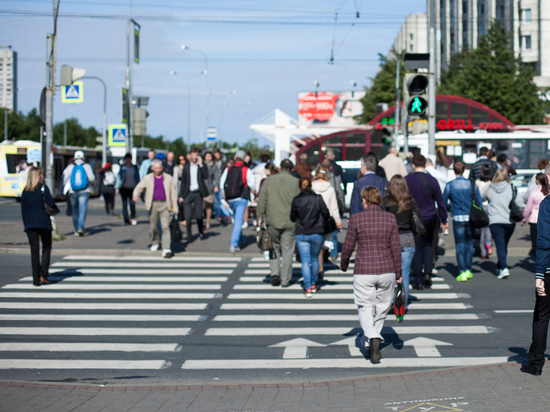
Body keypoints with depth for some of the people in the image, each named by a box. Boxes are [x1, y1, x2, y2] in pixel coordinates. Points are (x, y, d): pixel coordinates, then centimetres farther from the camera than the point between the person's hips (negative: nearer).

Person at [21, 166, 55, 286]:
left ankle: (36, 279, 3)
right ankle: (43, 274, -3)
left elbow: (23, 209, 8)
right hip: (43, 221, -3)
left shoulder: (25, 191, 8)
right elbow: (51, 203, -13)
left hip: (29, 222, 3)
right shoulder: (43, 188, -4)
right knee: (47, 247, 11)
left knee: (34, 250, 6)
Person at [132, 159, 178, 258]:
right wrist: (136, 195, -19)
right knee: (154, 226, 10)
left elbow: (172, 193, 11)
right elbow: (139, 188, 4)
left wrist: (175, 207, 8)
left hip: (164, 205, -1)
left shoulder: (168, 178, 9)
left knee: (165, 226, -13)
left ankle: (166, 249, -20)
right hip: (153, 205, 1)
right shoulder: (147, 178, 7)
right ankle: (155, 243, 37)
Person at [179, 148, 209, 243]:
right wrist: (181, 195, 8)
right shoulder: (186, 166, 10)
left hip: (198, 193, -1)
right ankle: (189, 237, 2)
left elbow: (206, 176, -14)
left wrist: (200, 164, -14)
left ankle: (201, 232, 26)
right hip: (188, 193, 1)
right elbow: (183, 181, 12)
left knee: (198, 215, 1)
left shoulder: (202, 166, 5)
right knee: (188, 216, -6)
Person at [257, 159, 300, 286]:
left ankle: (275, 273, 1)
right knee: (287, 250, 5)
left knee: (274, 247, 17)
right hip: (290, 223, -1)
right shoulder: (295, 182, -2)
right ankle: (285, 280, 8)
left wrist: (260, 217, 8)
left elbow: (262, 200, 1)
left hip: (272, 220, 1)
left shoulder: (269, 181, 2)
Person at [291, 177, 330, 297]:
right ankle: (314, 284, 27)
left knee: (305, 261, 1)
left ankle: (308, 288, -7)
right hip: (317, 233, 1)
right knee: (315, 259, 19)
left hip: (301, 234, -1)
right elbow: (326, 214, -5)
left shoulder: (296, 200, -7)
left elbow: (292, 218, 1)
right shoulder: (318, 198, -7)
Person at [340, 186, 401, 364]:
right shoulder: (390, 218, 0)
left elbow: (348, 246, -1)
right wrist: (398, 272, 10)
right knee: (382, 306, 19)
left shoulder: (356, 219, -6)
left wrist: (343, 264, 18)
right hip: (386, 270, 2)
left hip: (363, 271, -2)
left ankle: (372, 338, -21)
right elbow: (396, 248, 2)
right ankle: (369, 338, 31)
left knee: (365, 307, 3)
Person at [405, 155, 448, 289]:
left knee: (416, 248, 6)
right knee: (428, 244, 19)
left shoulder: (406, 180, -6)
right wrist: (443, 219, 9)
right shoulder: (432, 181, -5)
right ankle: (428, 273, 2)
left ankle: (418, 281, 6)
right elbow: (440, 201, 0)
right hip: (429, 219, 1)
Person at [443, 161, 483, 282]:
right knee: (469, 243, 14)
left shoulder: (450, 185, -4)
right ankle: (468, 270, 18)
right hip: (470, 218, 2)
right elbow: (479, 202, 4)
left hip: (458, 218, -2)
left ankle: (462, 272, -3)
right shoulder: (471, 184, 1)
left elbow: (443, 203, -1)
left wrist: (450, 209, 15)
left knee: (460, 245, 2)